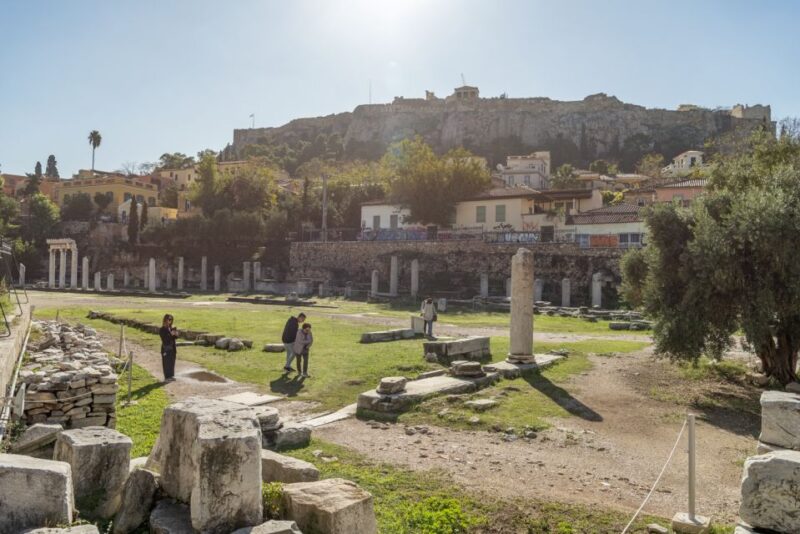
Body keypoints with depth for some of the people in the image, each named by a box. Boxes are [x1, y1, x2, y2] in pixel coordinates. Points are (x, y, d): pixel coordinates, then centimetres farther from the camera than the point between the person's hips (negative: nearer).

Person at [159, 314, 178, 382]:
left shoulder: (171, 328, 9)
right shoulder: (162, 330, -10)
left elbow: (175, 337, 12)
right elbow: (164, 339, -18)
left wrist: (175, 334, -9)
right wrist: (171, 334, -26)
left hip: (172, 348, 6)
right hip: (166, 349, -6)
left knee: (172, 362, 11)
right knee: (166, 363, -1)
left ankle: (171, 376, 20)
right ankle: (167, 377, 5)